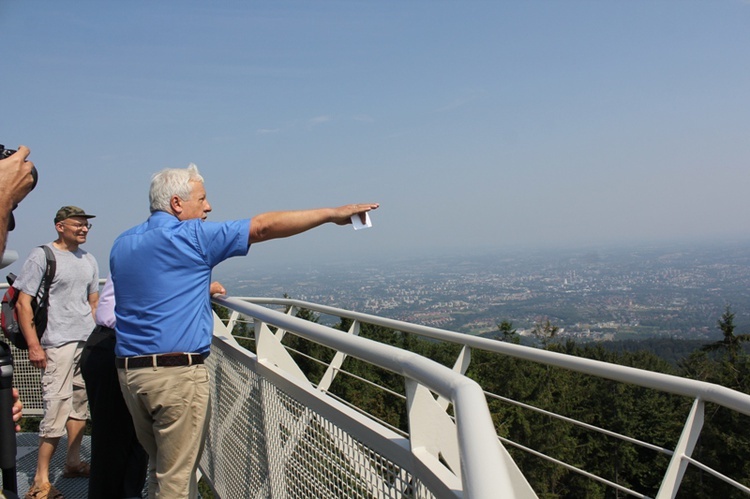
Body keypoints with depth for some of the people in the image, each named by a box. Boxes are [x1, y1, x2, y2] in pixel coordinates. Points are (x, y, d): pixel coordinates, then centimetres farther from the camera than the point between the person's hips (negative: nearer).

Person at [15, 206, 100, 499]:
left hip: (88, 342, 7)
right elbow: (23, 303, -8)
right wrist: (33, 345, -14)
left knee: (80, 404, 13)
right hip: (58, 344, -7)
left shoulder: (88, 260, 14)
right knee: (57, 406, -9)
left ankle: (73, 463, 27)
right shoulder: (42, 257, -6)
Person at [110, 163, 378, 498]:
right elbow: (265, 227, -11)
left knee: (160, 466, 20)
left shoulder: (121, 244, 11)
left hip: (128, 369, 8)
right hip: (177, 372, -8)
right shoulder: (190, 236, -11)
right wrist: (331, 214, -5)